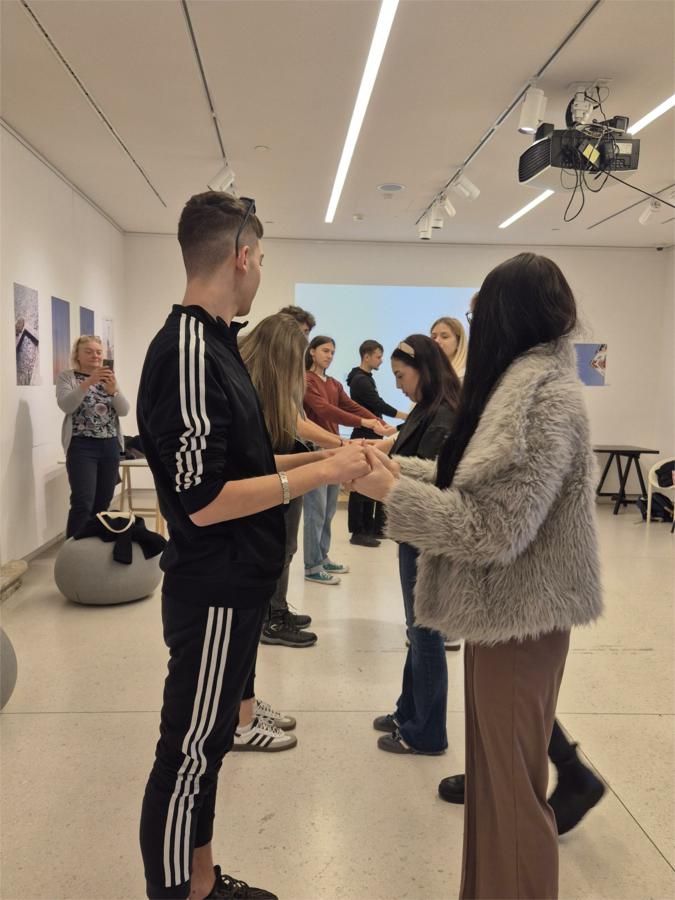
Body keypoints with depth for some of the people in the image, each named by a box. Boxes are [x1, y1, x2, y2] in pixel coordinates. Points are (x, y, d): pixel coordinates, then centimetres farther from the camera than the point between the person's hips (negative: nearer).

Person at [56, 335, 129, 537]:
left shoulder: (109, 377, 14)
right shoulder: (67, 376, 2)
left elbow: (124, 410, 2)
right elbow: (65, 405, -16)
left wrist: (113, 390, -18)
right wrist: (88, 382, -28)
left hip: (110, 447, 5)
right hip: (82, 447, -4)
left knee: (103, 503, 7)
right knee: (82, 503, -13)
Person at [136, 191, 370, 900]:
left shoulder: (209, 342, 10)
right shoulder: (188, 350, -21)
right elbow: (205, 500, -24)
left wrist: (320, 455, 10)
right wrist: (320, 473, -19)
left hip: (234, 587, 10)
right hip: (214, 594, -10)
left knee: (207, 742, 21)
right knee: (187, 756, 7)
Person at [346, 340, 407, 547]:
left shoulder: (366, 379, 16)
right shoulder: (360, 380, -15)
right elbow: (380, 405, -21)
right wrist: (408, 417, -17)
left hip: (370, 438, 10)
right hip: (363, 439, -10)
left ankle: (370, 528, 19)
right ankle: (357, 532, 1)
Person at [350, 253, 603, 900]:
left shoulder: (542, 396, -21)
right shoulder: (528, 384, 10)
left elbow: (493, 528, -26)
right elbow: (476, 482, 13)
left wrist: (391, 493, -19)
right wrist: (402, 469, 6)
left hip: (519, 614, -10)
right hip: (505, 607, 10)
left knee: (510, 781, 9)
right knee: (496, 764, 23)